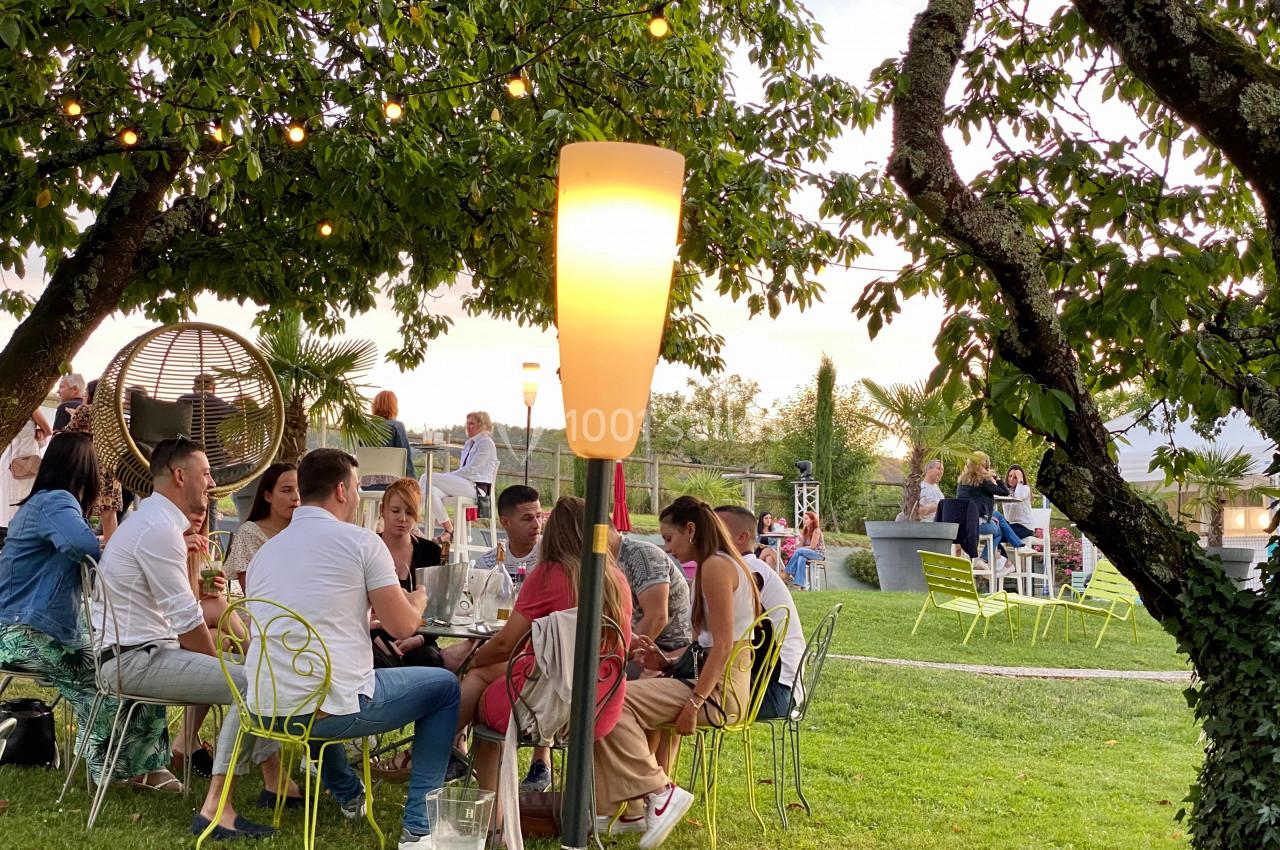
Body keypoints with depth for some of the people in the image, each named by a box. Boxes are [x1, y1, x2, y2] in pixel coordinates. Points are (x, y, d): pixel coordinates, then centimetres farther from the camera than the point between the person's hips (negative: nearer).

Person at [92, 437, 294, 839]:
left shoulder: (152, 520, 17)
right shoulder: (159, 528, -18)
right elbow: (187, 620, -17)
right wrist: (216, 664, -5)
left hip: (139, 651, 11)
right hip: (135, 660, -11)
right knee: (249, 684, -22)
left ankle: (275, 783, 19)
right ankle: (214, 809, -21)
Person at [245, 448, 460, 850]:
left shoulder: (265, 550, 13)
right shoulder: (362, 541, -6)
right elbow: (403, 626, -4)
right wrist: (418, 601, 19)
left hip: (268, 709, 7)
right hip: (333, 710, -7)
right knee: (445, 686, 15)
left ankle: (349, 795, 46)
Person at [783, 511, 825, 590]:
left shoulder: (816, 531, -11)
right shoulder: (805, 531, 13)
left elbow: (812, 547, -16)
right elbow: (802, 545, 9)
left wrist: (797, 548, -15)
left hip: (819, 554, -6)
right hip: (808, 553, 6)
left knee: (799, 551, -31)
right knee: (801, 558, -31)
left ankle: (789, 573, -24)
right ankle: (801, 584, -40)